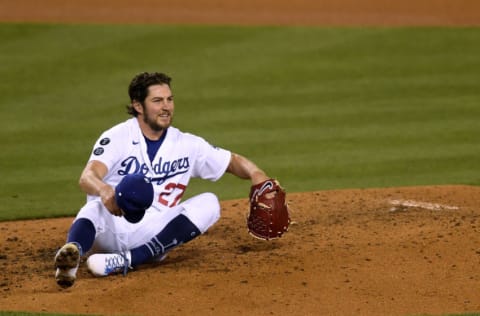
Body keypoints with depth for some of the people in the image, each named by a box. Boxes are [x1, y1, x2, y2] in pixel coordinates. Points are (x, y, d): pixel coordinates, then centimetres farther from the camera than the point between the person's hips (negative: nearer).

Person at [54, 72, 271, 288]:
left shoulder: (186, 145, 10)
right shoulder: (118, 137, -3)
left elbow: (233, 162, 18)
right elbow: (87, 178, -19)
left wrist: (255, 174, -7)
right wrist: (104, 189, -44)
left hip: (152, 236, 4)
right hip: (110, 229, -4)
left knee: (208, 203, -16)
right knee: (95, 209, -34)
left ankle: (127, 261, -31)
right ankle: (73, 252, -70)